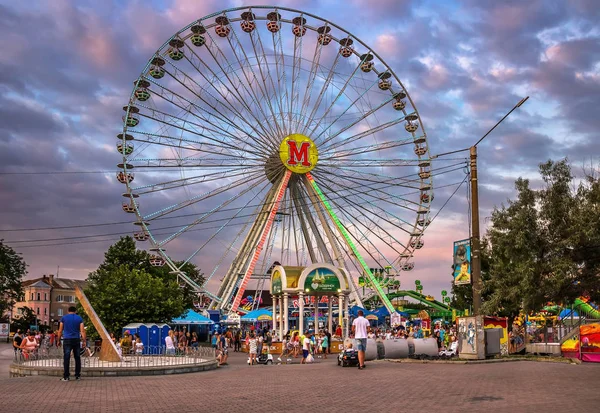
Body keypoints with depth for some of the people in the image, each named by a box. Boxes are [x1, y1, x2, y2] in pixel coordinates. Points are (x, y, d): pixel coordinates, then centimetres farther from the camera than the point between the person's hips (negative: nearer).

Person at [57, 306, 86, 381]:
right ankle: (77, 375, 12)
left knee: (66, 358, -3)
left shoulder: (64, 318, 5)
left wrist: (58, 340, 11)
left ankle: (66, 376, -7)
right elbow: (82, 331, 0)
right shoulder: (79, 318, 6)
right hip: (76, 340, 1)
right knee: (77, 358, 9)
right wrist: (84, 341, 0)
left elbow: (60, 331, 4)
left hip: (67, 340, -1)